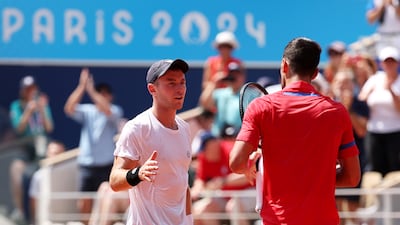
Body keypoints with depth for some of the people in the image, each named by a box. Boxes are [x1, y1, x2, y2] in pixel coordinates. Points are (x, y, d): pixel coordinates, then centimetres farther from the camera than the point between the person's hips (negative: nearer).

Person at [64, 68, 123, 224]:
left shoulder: (115, 111, 1)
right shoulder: (87, 110, 7)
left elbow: (106, 110, -23)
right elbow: (69, 109, -10)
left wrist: (91, 90, -23)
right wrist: (81, 86, -17)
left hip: (106, 163, -2)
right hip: (86, 163, 2)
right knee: (84, 202, 2)